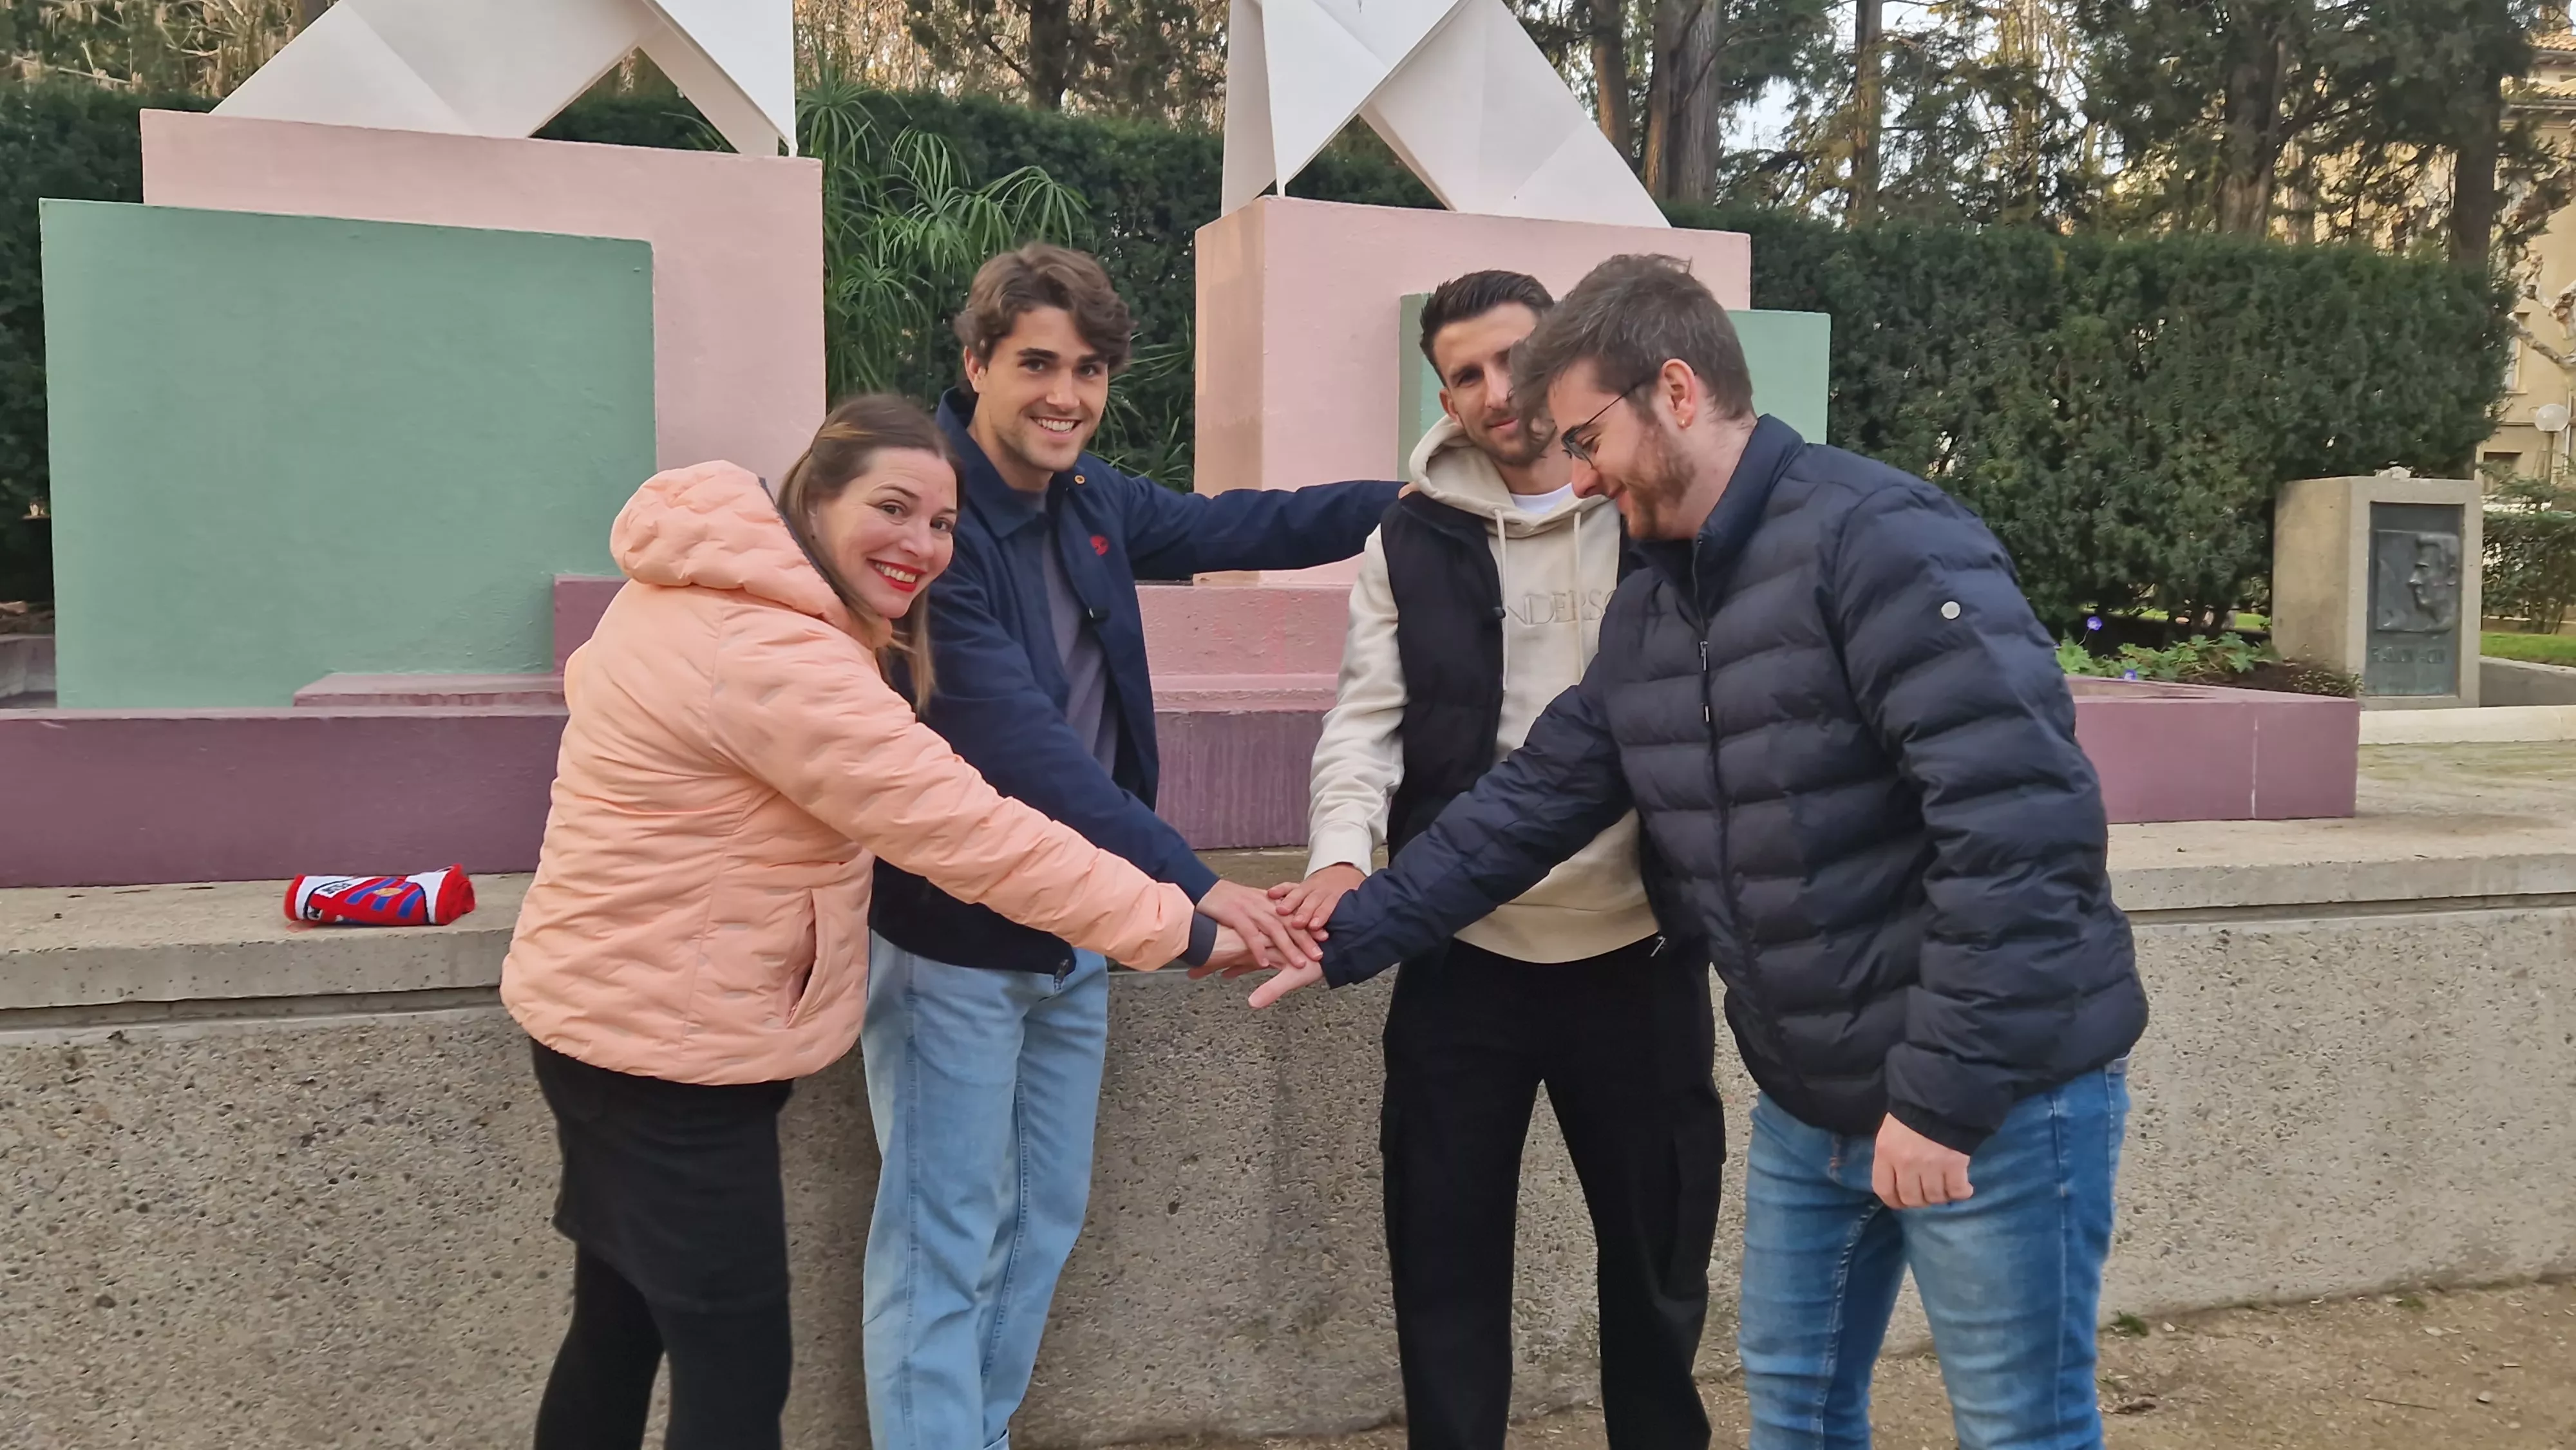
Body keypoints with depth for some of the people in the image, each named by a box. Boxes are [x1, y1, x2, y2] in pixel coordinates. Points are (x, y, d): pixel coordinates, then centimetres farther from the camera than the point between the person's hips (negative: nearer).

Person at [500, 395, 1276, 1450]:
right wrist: (1181, 928, -26)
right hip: (668, 1042, -10)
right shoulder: (772, 656, -29)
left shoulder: (708, 590, 4)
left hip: (612, 1011, 10)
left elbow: (594, 679, 23)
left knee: (619, 1331, 23)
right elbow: (968, 831, -31)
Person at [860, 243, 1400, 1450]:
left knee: (1044, 1219, 18)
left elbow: (1223, 527, 19)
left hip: (1074, 932, 8)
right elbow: (1019, 738, -30)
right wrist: (1190, 884, -34)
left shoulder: (1088, 498, 4)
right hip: (952, 938, -8)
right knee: (945, 1246, 2)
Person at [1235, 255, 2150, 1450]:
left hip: (1992, 1089, -8)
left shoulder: (1880, 541, -21)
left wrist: (1943, 1091, -25)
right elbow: (1533, 801, 9)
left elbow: (2021, 819, -27)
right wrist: (1353, 934, 6)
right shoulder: (1650, 609, 6)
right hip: (1810, 1095, 8)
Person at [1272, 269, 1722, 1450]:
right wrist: (1343, 855, -21)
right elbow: (1367, 718, -3)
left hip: (1636, 947, 0)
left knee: (1659, 1239, 16)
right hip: (1462, 952, 1)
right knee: (1445, 1249, 10)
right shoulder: (1409, 541, 3)